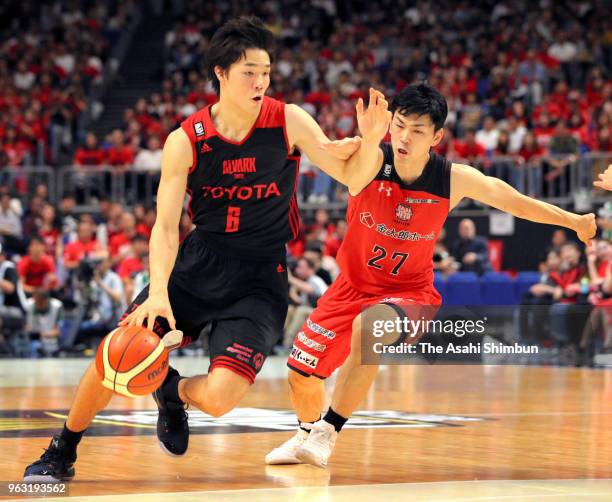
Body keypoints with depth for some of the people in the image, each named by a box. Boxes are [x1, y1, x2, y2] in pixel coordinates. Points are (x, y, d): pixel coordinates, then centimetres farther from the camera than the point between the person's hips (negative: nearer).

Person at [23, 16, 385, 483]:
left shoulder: (289, 121, -8)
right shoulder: (185, 141, -8)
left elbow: (352, 177, -5)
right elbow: (166, 226, -10)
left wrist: (370, 137, -27)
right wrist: (158, 294, -26)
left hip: (260, 277, -1)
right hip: (197, 263, 1)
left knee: (219, 398, -19)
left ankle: (174, 392, 19)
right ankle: (62, 453, 14)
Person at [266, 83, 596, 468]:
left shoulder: (454, 180, -15)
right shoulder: (374, 160, -20)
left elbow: (518, 204, 0)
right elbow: (357, 170, -46)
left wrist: (576, 222, 7)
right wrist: (370, 140, -70)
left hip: (409, 292, -2)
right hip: (353, 285, 2)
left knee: (367, 325, -35)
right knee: (301, 375, 6)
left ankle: (329, 430, -20)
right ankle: (307, 433, 42)